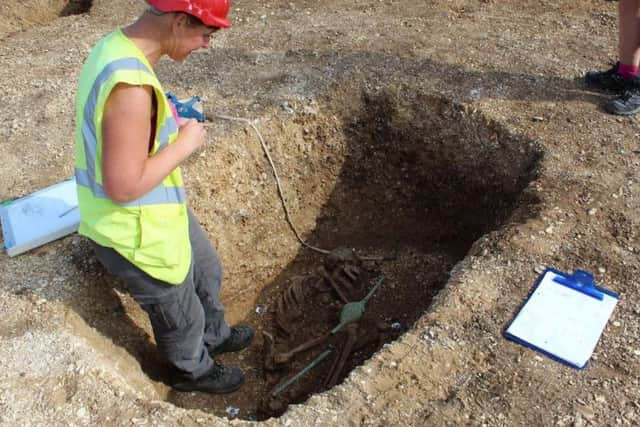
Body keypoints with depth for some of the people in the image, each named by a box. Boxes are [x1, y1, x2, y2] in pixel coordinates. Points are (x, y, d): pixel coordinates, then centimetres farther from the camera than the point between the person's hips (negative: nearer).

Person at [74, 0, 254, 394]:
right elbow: (124, 186, -30)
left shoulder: (115, 46, -2)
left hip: (158, 212, 9)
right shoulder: (130, 85, -34)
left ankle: (215, 335, 58)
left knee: (207, 270, 31)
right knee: (180, 315, 19)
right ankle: (193, 371, 49)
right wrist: (184, 144, -20)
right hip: (137, 233, -9)